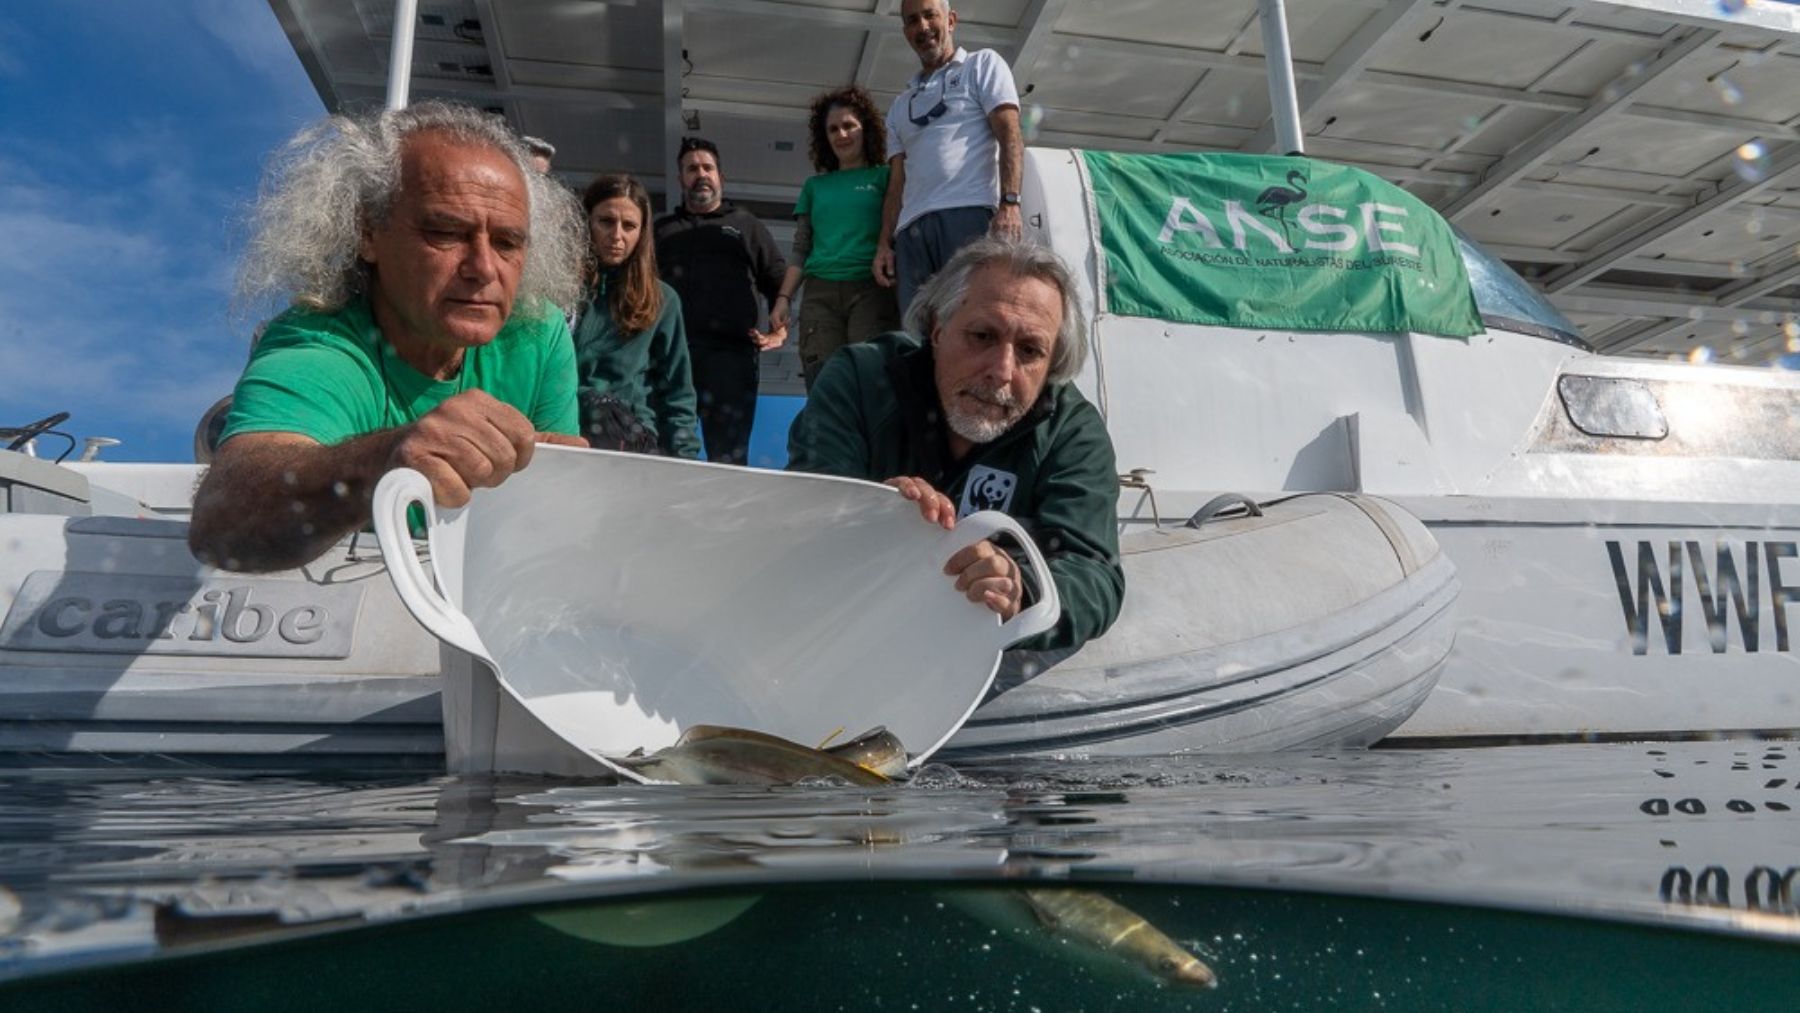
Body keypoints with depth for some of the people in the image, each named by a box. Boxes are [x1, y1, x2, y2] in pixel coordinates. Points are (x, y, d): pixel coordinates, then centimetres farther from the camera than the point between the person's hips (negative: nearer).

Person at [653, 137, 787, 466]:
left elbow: (779, 281, 15)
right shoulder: (662, 228, 27)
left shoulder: (746, 225, 23)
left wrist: (782, 324, -2)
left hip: (730, 351, -2)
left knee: (729, 457, -6)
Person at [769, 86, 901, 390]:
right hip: (819, 294, 3)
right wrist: (783, 297, 6)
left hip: (871, 290, -3)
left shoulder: (884, 176, 14)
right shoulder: (814, 185, 22)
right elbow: (800, 250, 19)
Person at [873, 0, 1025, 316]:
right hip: (911, 228, 5)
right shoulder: (900, 105, 30)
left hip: (970, 213, -5)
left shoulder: (983, 65, 16)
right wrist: (885, 243, 9)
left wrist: (1009, 204, -13)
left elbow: (1009, 135, 2)